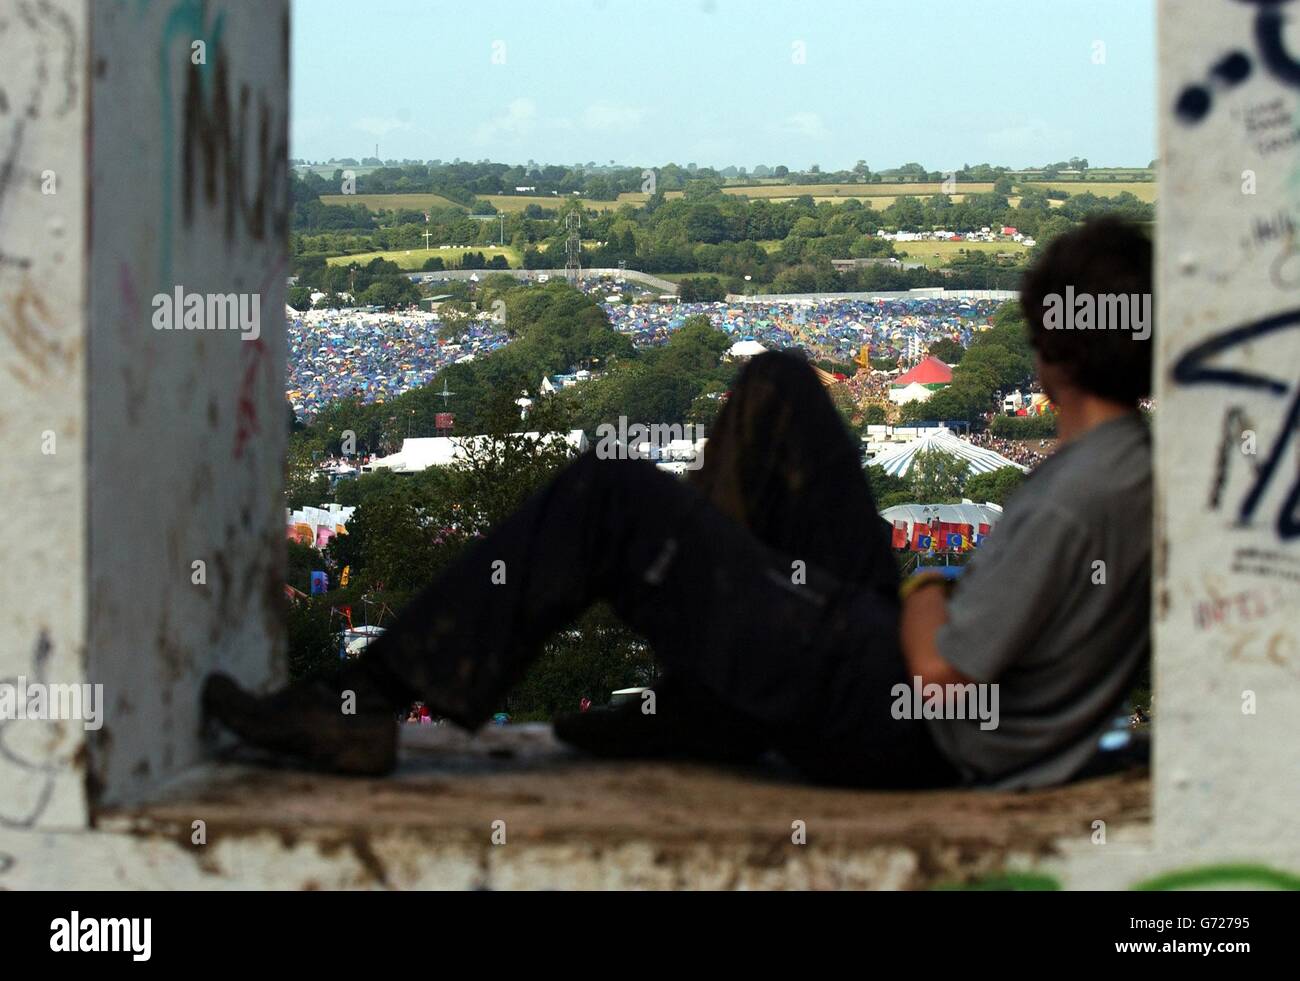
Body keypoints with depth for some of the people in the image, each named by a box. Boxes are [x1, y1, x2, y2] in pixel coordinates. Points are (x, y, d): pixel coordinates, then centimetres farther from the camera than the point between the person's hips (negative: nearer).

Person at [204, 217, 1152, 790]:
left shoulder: (1072, 501, -26)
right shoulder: (1146, 465, 0)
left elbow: (941, 666, -24)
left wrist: (922, 596, -4)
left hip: (888, 725, -9)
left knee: (606, 498, -10)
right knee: (776, 387, 16)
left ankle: (364, 703, -4)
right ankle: (704, 711, 20)